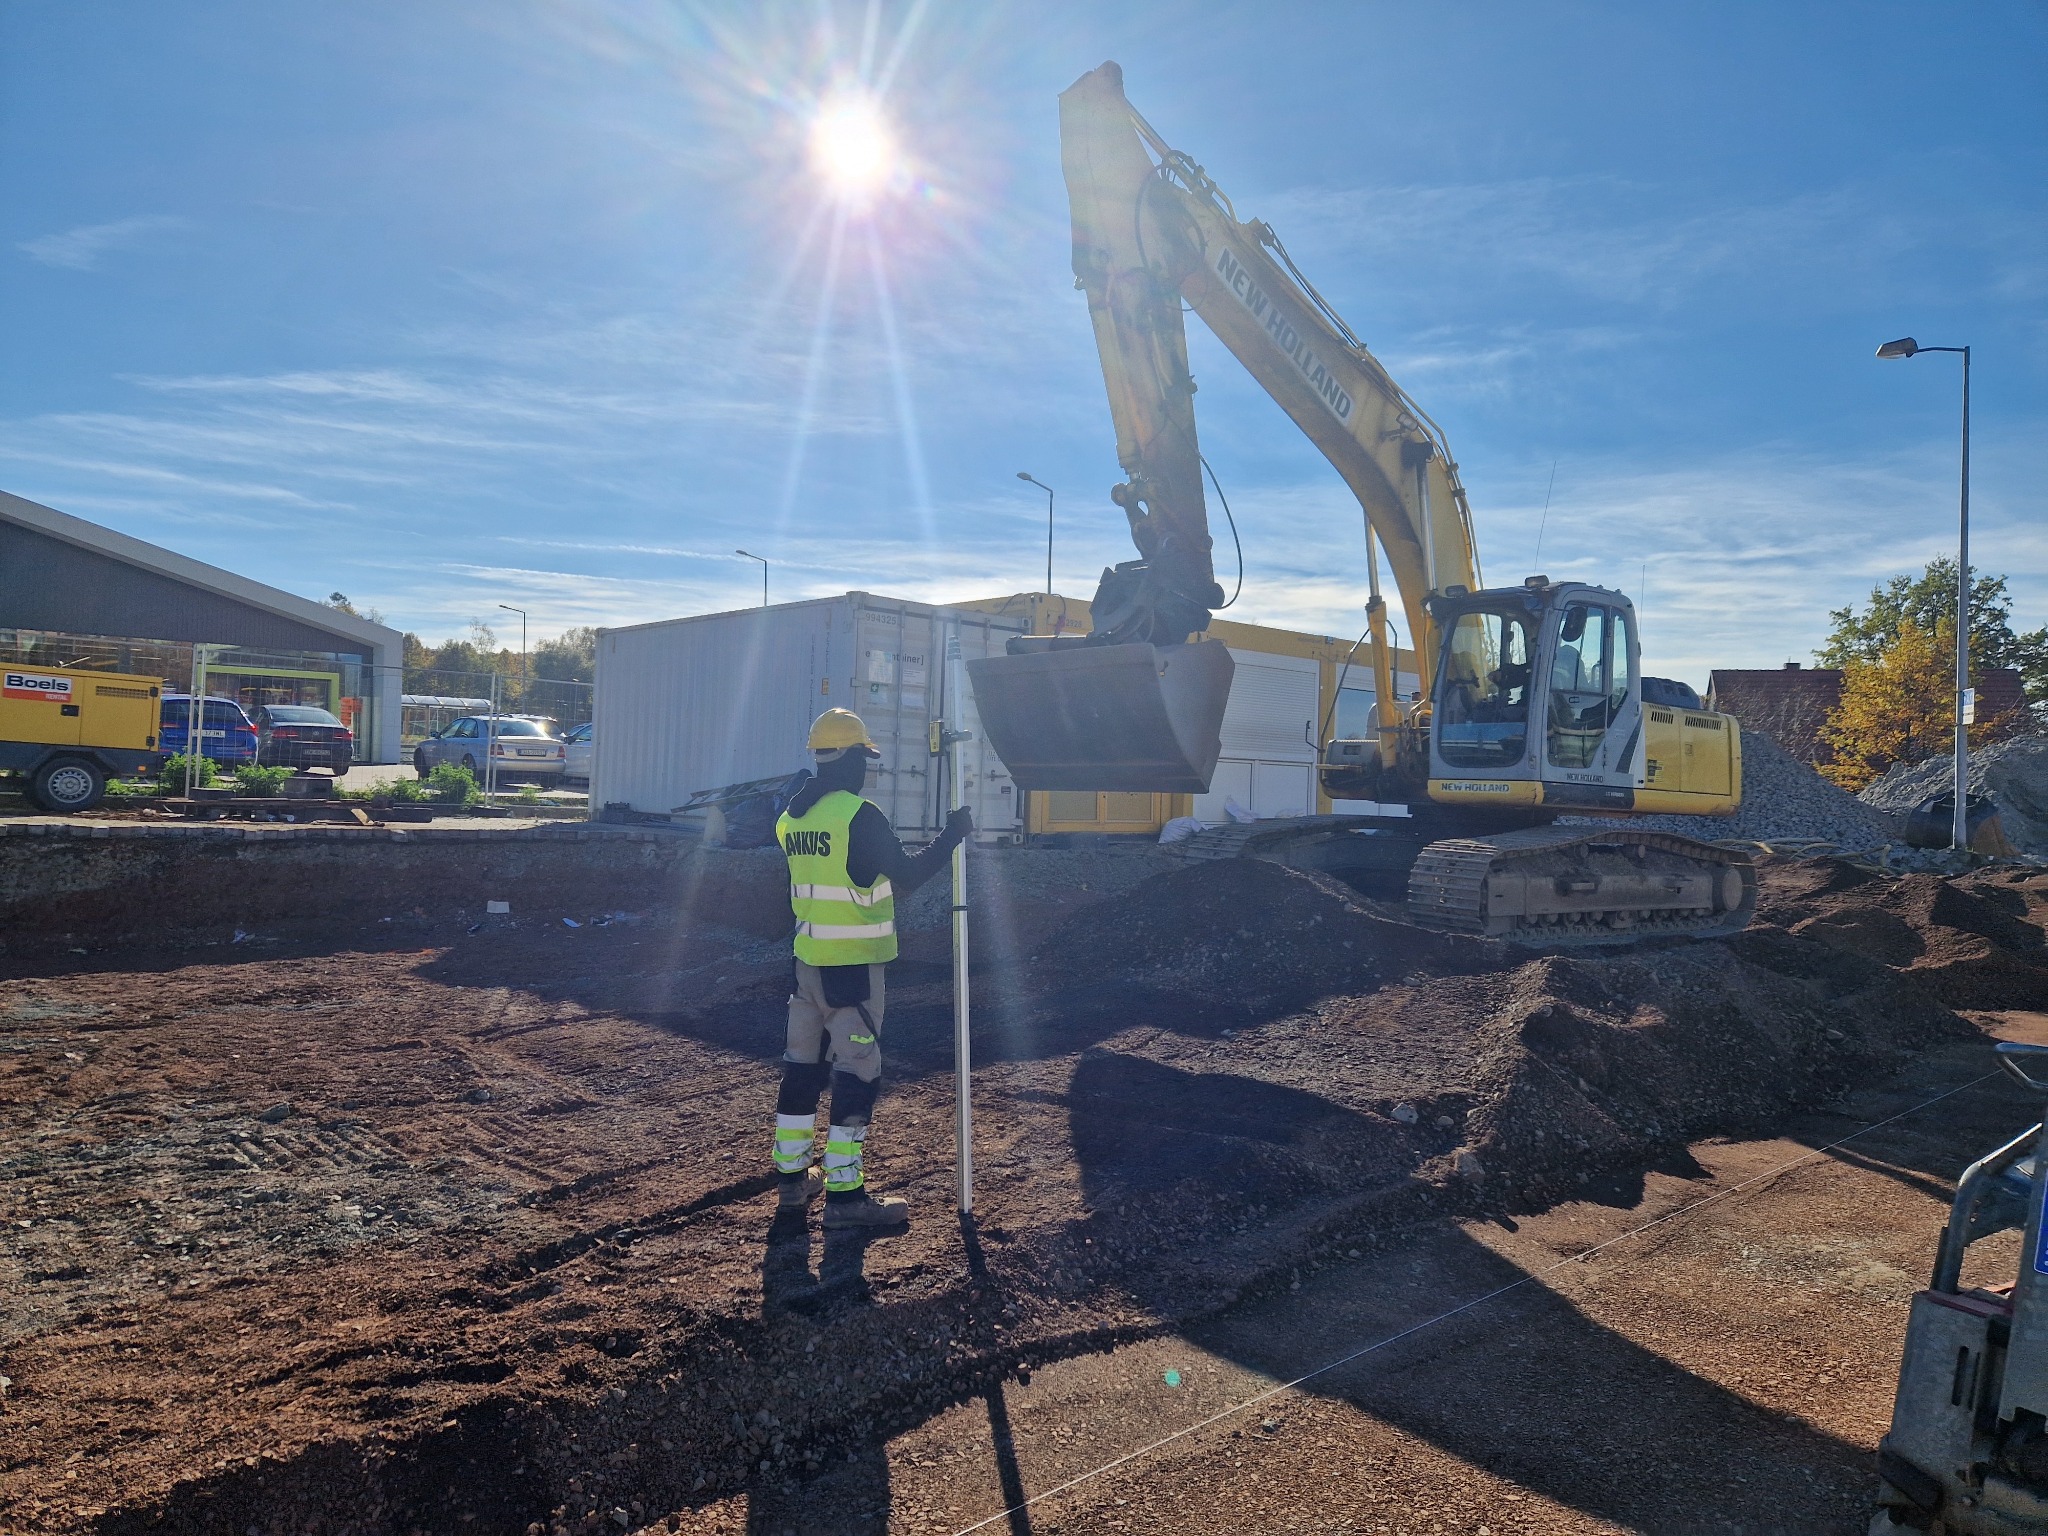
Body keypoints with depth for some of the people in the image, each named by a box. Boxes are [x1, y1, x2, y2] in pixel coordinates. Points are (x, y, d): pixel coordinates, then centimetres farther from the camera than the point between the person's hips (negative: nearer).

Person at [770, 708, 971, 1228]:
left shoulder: (791, 817, 9)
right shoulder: (859, 814, -16)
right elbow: (905, 875, -15)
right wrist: (951, 836, -6)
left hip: (808, 959, 8)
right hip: (853, 963, -8)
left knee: (803, 1064, 15)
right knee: (856, 1072, -3)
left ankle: (793, 1176, 24)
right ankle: (844, 1194, 0)